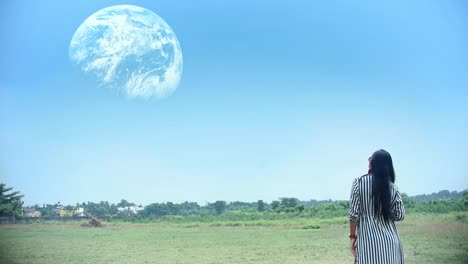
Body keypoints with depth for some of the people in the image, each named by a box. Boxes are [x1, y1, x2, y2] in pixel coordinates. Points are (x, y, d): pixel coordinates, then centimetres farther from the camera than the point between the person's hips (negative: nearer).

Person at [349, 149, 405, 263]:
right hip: (390, 240, 3)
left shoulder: (359, 182, -6)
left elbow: (354, 213, -8)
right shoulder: (392, 187, 3)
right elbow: (399, 215, 3)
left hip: (368, 239, -3)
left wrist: (352, 236, 1)